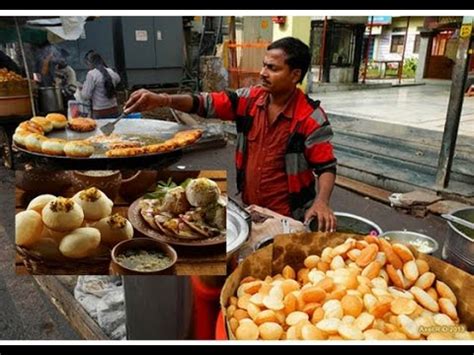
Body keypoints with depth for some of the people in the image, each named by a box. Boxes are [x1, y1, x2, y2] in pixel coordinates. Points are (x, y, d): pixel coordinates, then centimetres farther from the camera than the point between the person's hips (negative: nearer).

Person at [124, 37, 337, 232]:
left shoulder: (311, 118, -18)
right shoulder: (249, 99, -5)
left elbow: (326, 167, -14)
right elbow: (206, 104, -8)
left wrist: (321, 203, -33)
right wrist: (163, 100, -24)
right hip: (248, 209, 5)